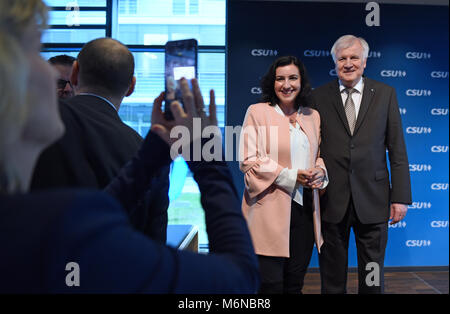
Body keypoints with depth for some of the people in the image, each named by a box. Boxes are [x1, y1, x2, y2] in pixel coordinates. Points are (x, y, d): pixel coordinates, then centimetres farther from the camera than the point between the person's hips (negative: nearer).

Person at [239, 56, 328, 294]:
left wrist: (320, 172, -2)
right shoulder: (257, 112, -1)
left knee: (295, 283, 13)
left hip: (304, 208, 5)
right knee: (271, 284, -2)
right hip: (270, 210, -4)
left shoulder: (313, 116, 14)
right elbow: (247, 161, -7)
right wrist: (290, 176, -15)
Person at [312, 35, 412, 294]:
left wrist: (400, 196, -2)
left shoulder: (385, 94, 5)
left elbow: (397, 149, 3)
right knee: (332, 276, 12)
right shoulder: (319, 96, 3)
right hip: (331, 200, 0)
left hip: (372, 200, 1)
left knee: (372, 275, 12)